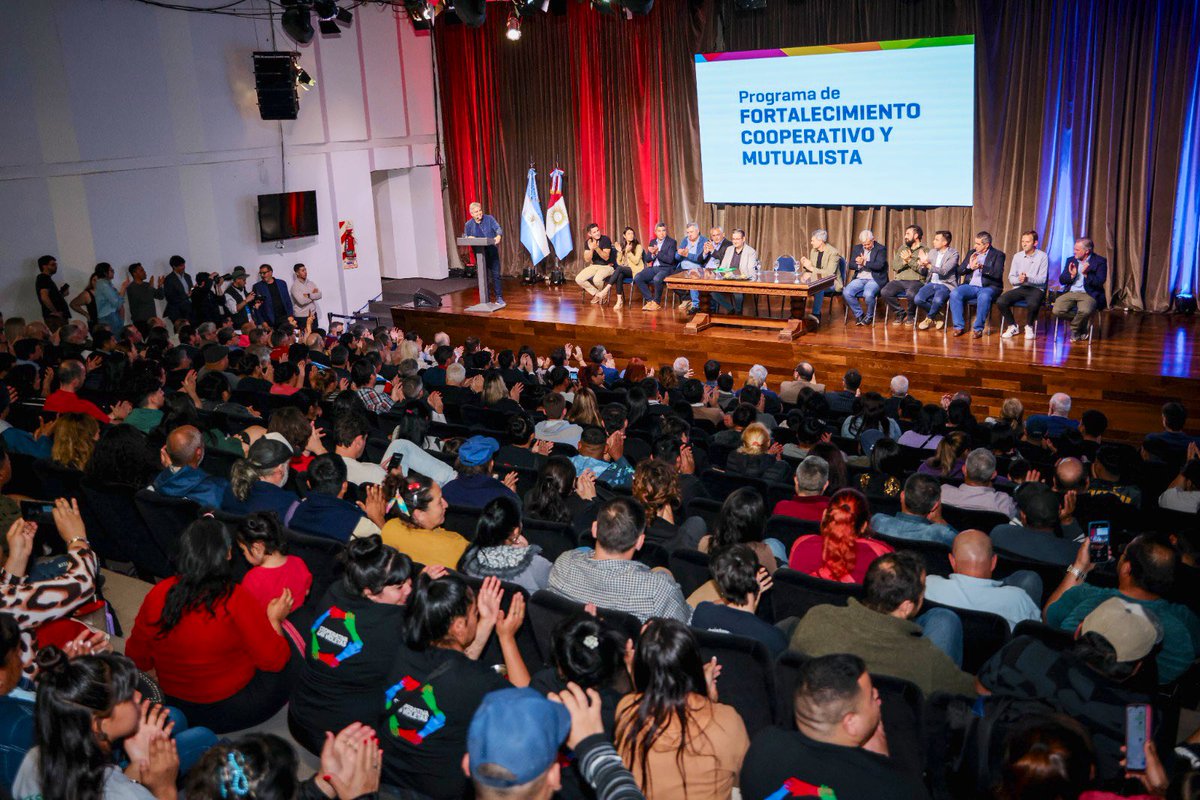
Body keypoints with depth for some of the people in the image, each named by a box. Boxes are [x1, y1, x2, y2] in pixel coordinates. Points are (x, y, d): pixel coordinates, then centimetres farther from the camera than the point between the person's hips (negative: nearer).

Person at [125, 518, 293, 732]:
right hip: (229, 710, -5)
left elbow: (137, 659, 1)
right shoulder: (237, 600, -25)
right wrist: (274, 619, -1)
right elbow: (274, 660, -17)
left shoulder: (158, 594, -12)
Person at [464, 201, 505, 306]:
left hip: (492, 252, -2)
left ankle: (499, 298, 1)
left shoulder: (489, 219, 0)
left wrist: (499, 236, -36)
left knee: (496, 275, -5)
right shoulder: (468, 224, 6)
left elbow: (498, 228, -13)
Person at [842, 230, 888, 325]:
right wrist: (860, 265, -13)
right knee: (846, 293, -22)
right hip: (859, 279, 5)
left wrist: (864, 263, -18)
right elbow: (851, 265, 7)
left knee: (868, 294, -35)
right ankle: (859, 314, 0)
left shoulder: (881, 249, 0)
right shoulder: (857, 248, 14)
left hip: (874, 279, -5)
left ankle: (869, 316, -4)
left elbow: (879, 265, -14)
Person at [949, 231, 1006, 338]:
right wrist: (970, 266, -7)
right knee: (954, 294, -25)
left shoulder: (998, 255, 4)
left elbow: (998, 274, -12)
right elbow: (960, 271, 12)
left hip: (988, 287, -4)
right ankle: (959, 327, -18)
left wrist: (981, 267, -20)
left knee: (984, 296, -38)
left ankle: (978, 328, -26)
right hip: (970, 286, 4)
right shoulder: (972, 253, 18)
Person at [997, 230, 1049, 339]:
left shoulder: (1042, 256, -2)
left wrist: (1027, 279, -26)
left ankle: (1029, 327, -6)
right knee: (1000, 302, -24)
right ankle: (1012, 326, -1)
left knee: (1032, 304, -37)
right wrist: (1019, 279, -17)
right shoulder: (1017, 256, 10)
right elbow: (1011, 278, 7)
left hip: (1036, 289, -4)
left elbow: (1042, 279, -8)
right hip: (1019, 288, 4)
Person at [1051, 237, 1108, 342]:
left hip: (1088, 294, -4)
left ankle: (1075, 330, -2)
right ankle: (1082, 323, 2)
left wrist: (1086, 274, -23)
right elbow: (1061, 280, 10)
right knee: (1057, 310, -24)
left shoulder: (1100, 261, 1)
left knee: (1085, 311, -36)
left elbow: (1099, 283, -9)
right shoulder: (1071, 260, 14)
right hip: (1070, 293, 4)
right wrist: (1072, 275, -10)